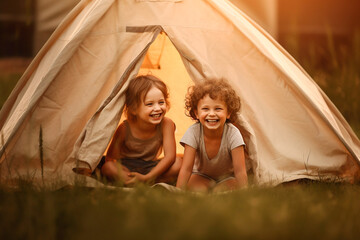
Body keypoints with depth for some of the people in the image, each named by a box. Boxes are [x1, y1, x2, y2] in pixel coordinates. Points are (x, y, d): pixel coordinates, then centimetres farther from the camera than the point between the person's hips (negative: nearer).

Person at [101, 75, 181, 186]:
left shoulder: (166, 124, -19)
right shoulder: (125, 128, -20)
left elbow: (170, 156, -24)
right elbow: (110, 157, -12)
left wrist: (146, 178, -33)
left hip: (150, 168, 2)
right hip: (127, 166, -1)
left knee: (177, 163, -25)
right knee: (107, 167, -32)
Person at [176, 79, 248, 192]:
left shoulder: (233, 133, -28)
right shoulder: (193, 132, -25)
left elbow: (240, 171, -26)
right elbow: (186, 169, -25)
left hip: (227, 177, 0)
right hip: (202, 175, 0)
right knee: (197, 190, -30)